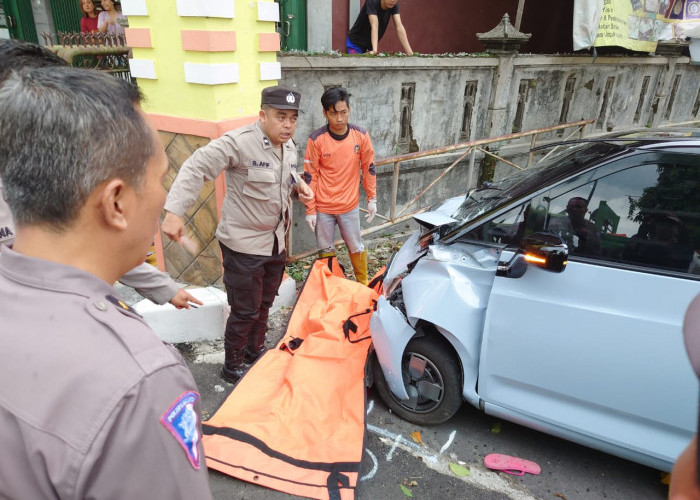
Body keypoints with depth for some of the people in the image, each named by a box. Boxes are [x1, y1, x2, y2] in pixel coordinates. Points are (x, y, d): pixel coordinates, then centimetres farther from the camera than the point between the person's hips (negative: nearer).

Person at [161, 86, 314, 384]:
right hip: (244, 245, -7)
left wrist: (299, 184, 4)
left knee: (264, 305, 21)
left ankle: (256, 351, 44)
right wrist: (174, 211, -31)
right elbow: (195, 169, -24)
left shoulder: (289, 146, 3)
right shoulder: (238, 142, -22)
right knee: (245, 312, 4)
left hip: (276, 242, 8)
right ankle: (232, 368, 27)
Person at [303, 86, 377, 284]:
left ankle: (364, 284, 35)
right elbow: (310, 176, -7)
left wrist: (372, 199, 3)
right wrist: (310, 210, -7)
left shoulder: (361, 135, -7)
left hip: (350, 205, 1)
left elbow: (369, 168, 4)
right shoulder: (316, 140, -12)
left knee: (356, 248, 15)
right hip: (323, 208, -1)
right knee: (325, 251, 14)